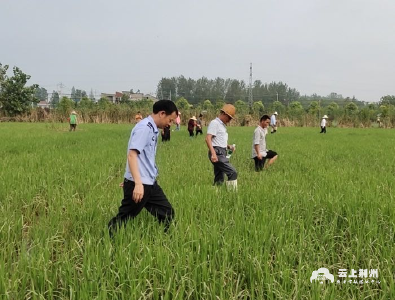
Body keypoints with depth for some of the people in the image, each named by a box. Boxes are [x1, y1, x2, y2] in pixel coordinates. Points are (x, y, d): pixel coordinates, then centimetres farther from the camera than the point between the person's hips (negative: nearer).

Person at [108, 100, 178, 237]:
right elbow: (132, 155, -24)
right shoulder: (144, 128, -15)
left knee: (167, 214, 12)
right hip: (137, 184, -10)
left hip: (150, 183, 10)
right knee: (122, 219, 0)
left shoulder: (152, 129, 13)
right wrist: (138, 183, -31)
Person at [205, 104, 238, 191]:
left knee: (219, 180, 8)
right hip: (217, 153, -10)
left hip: (222, 153, 10)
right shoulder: (214, 123, -6)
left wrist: (228, 146, 11)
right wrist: (213, 153, -28)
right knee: (232, 172, -16)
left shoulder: (223, 125, 23)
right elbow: (208, 139, -17)